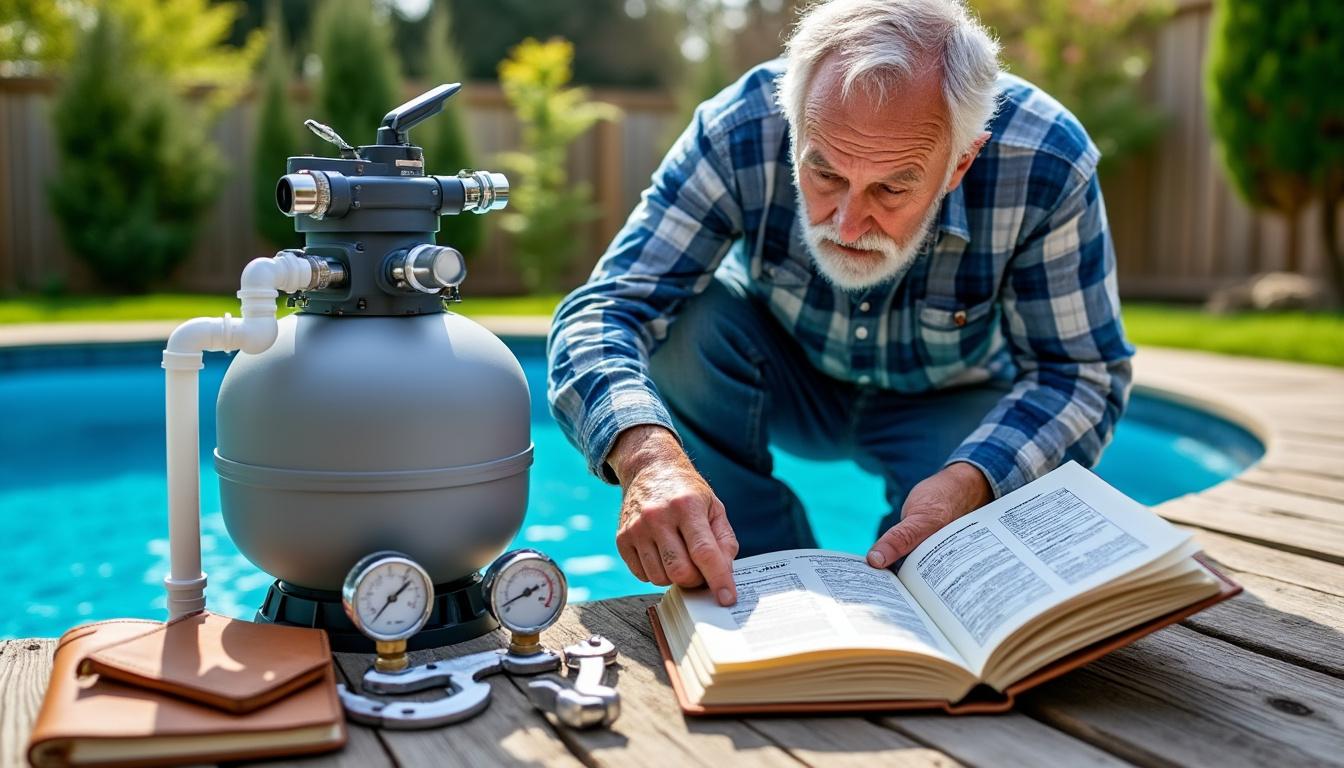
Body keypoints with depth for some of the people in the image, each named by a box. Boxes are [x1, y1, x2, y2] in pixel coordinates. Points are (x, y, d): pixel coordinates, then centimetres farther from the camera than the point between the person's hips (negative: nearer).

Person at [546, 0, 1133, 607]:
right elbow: (602, 313, -34)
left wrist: (970, 480, -42)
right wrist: (648, 456, -56)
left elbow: (1084, 374, -22)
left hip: (950, 404, -1)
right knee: (684, 326, -29)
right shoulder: (739, 132, -32)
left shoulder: (1047, 164, -32)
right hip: (785, 377, 1)